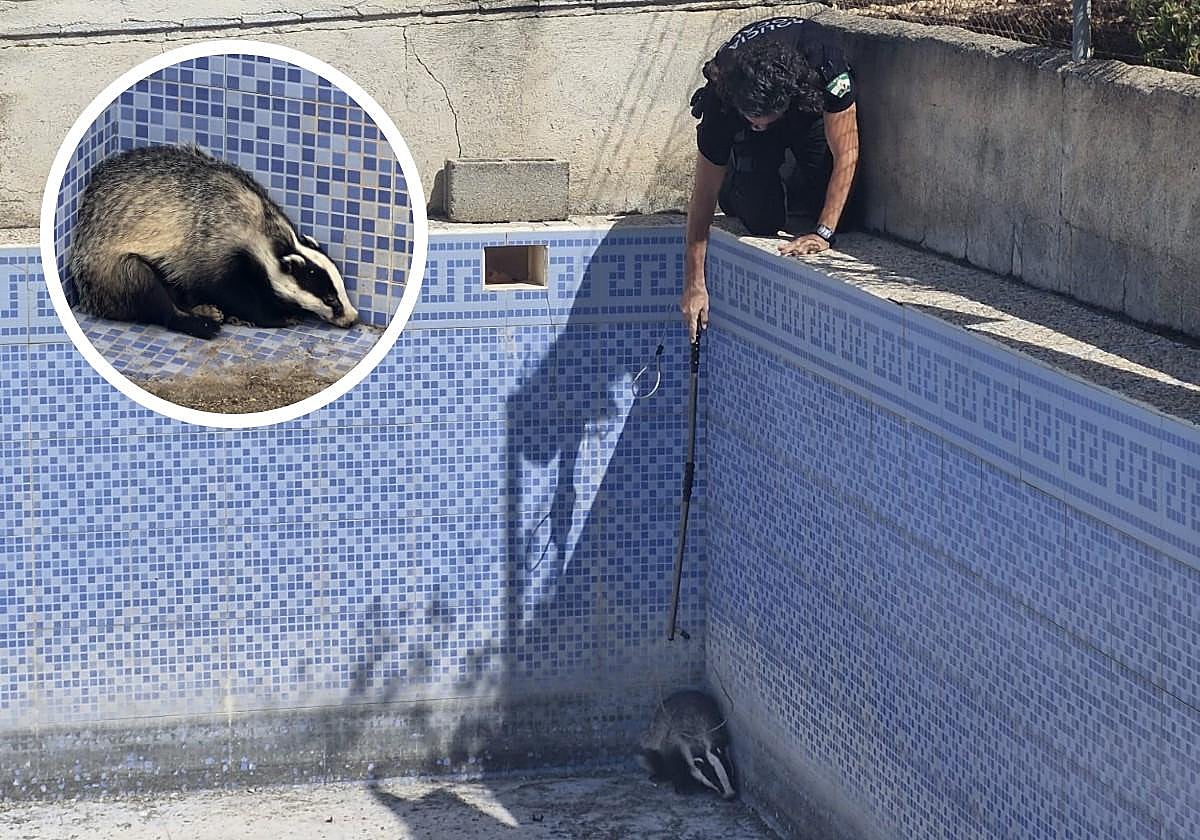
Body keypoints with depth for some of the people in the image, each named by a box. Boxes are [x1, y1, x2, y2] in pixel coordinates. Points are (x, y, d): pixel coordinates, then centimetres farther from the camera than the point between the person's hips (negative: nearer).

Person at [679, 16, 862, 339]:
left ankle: (793, 195, 16)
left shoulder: (824, 61, -44)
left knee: (837, 213, -16)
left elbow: (845, 155, -34)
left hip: (813, 107, 0)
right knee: (762, 220, -19)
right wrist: (694, 284, -27)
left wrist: (823, 234, -39)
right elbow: (703, 194, -28)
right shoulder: (721, 100, -38)